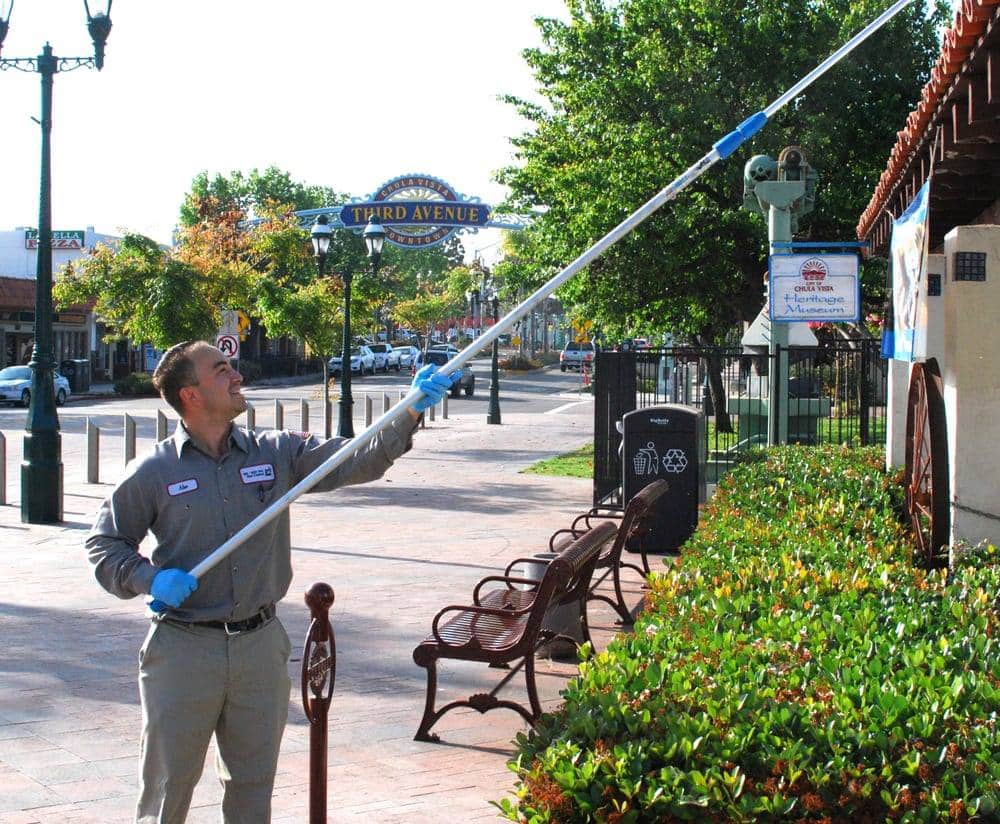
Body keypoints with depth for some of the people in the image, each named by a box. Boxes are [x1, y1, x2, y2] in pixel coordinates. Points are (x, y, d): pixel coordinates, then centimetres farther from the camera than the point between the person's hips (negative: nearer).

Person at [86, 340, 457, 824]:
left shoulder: (276, 454, 4)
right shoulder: (153, 472, -3)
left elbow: (359, 461, -4)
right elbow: (103, 543, 4)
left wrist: (411, 411, -17)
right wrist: (150, 578, -14)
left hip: (261, 646, 3)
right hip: (183, 650, -3)